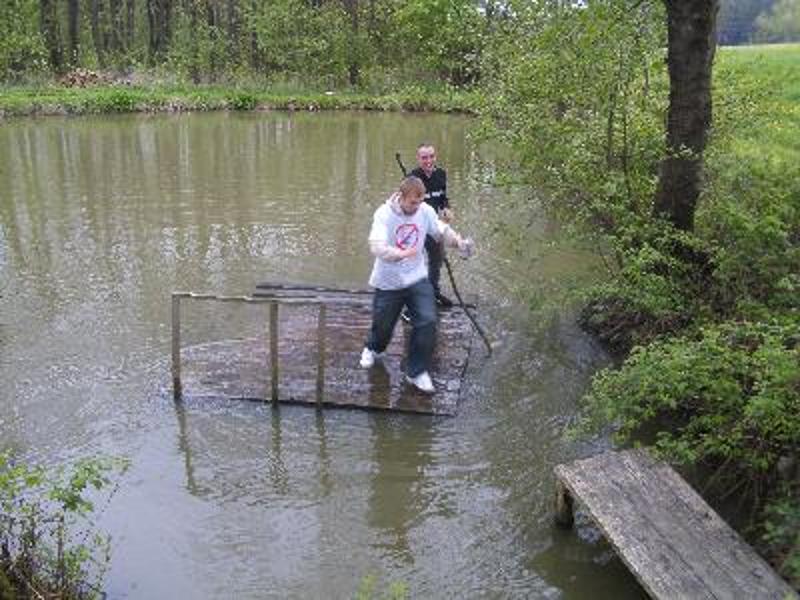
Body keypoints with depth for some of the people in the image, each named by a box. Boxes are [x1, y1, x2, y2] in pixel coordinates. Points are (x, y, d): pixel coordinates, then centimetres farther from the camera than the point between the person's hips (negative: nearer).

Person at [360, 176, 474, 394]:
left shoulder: (425, 211, -7)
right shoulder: (384, 214, -19)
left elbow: (441, 230, 7)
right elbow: (377, 247, -32)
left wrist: (458, 241, -15)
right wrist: (402, 254, -50)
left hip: (417, 279, 2)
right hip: (388, 282, -2)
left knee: (427, 322, -11)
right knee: (383, 324, 15)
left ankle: (417, 372, 7)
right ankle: (373, 348, 52)